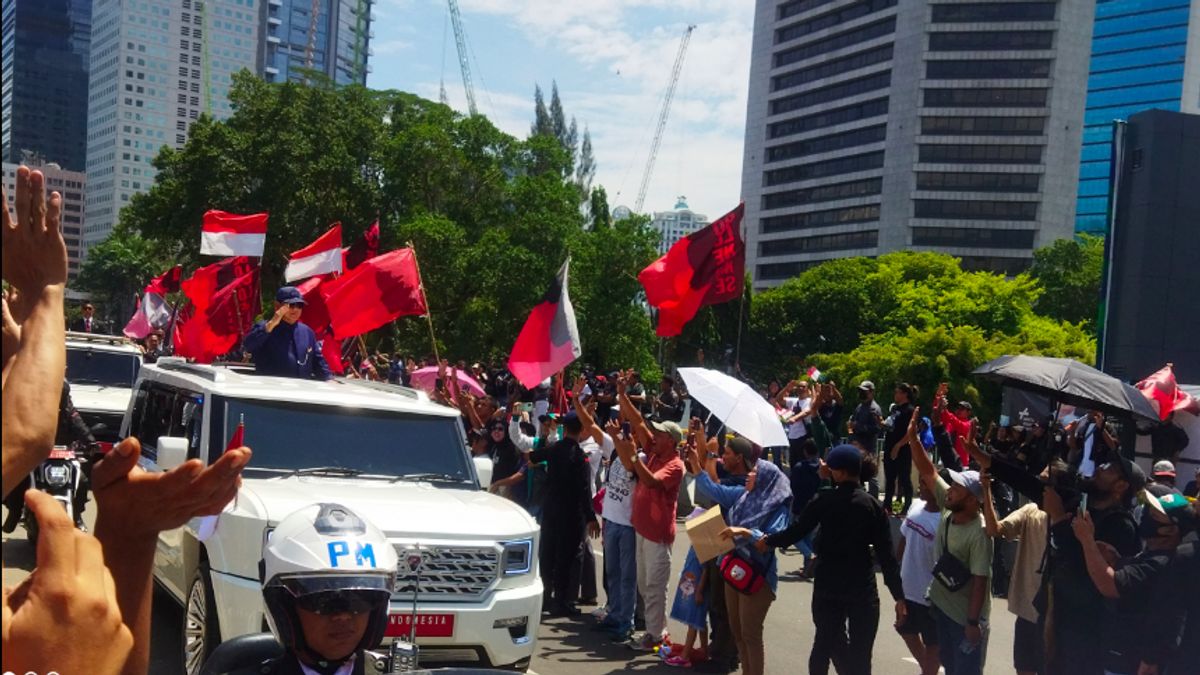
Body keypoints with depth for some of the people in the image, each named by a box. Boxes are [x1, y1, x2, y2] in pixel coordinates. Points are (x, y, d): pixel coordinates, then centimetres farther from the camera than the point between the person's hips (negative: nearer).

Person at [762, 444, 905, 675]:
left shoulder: (824, 500, -6)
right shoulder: (873, 506, -6)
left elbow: (794, 533, -5)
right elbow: (886, 554, -8)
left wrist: (765, 540, 11)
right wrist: (899, 596, -5)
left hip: (827, 587, 1)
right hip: (863, 589, -1)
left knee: (826, 643, 19)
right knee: (859, 654, 7)